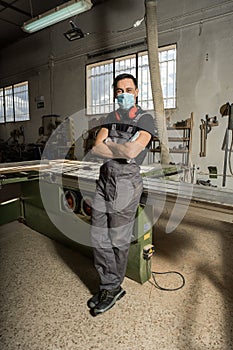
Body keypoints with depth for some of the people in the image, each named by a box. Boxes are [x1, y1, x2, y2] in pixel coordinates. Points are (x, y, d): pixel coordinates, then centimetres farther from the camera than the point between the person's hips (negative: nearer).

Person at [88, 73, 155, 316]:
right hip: (104, 178, 6)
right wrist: (121, 148, -9)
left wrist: (106, 146, -3)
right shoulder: (111, 118, 16)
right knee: (99, 237, 7)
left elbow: (132, 152, -17)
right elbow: (96, 149, 3)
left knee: (118, 239, 4)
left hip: (126, 180, -5)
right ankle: (109, 286, 25)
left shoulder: (145, 119, 0)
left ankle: (112, 288, 24)